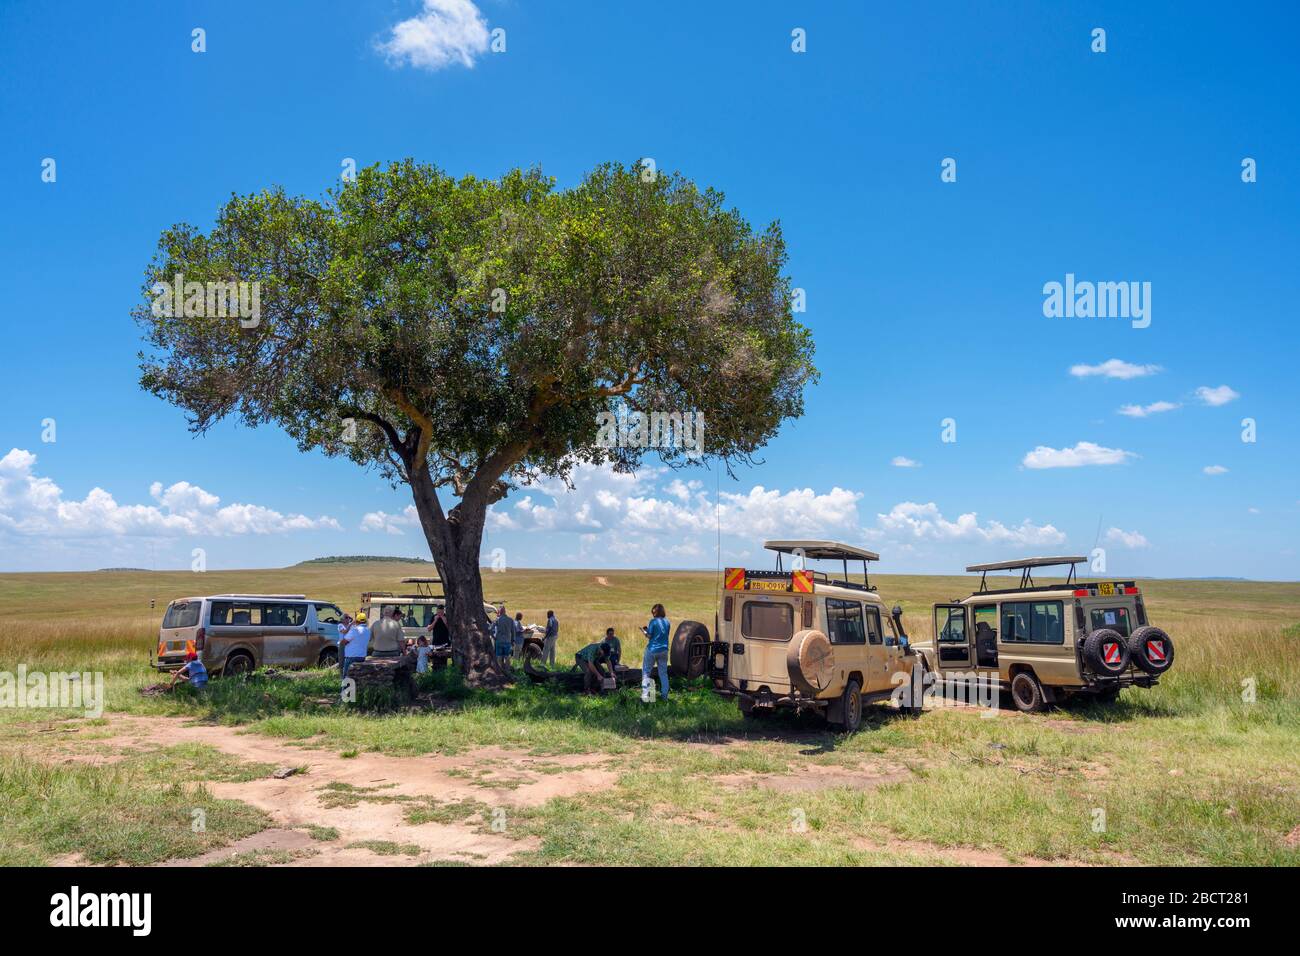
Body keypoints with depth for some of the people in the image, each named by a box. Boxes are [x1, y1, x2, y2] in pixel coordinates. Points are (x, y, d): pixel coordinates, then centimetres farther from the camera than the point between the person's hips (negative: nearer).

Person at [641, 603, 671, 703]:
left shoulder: (653, 621, -12)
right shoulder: (666, 622, 4)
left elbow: (649, 636, -12)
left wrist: (645, 631, 8)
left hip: (652, 650, -5)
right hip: (664, 650, 5)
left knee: (646, 672, 2)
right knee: (663, 673, 13)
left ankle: (645, 696, -6)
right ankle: (664, 695, 15)